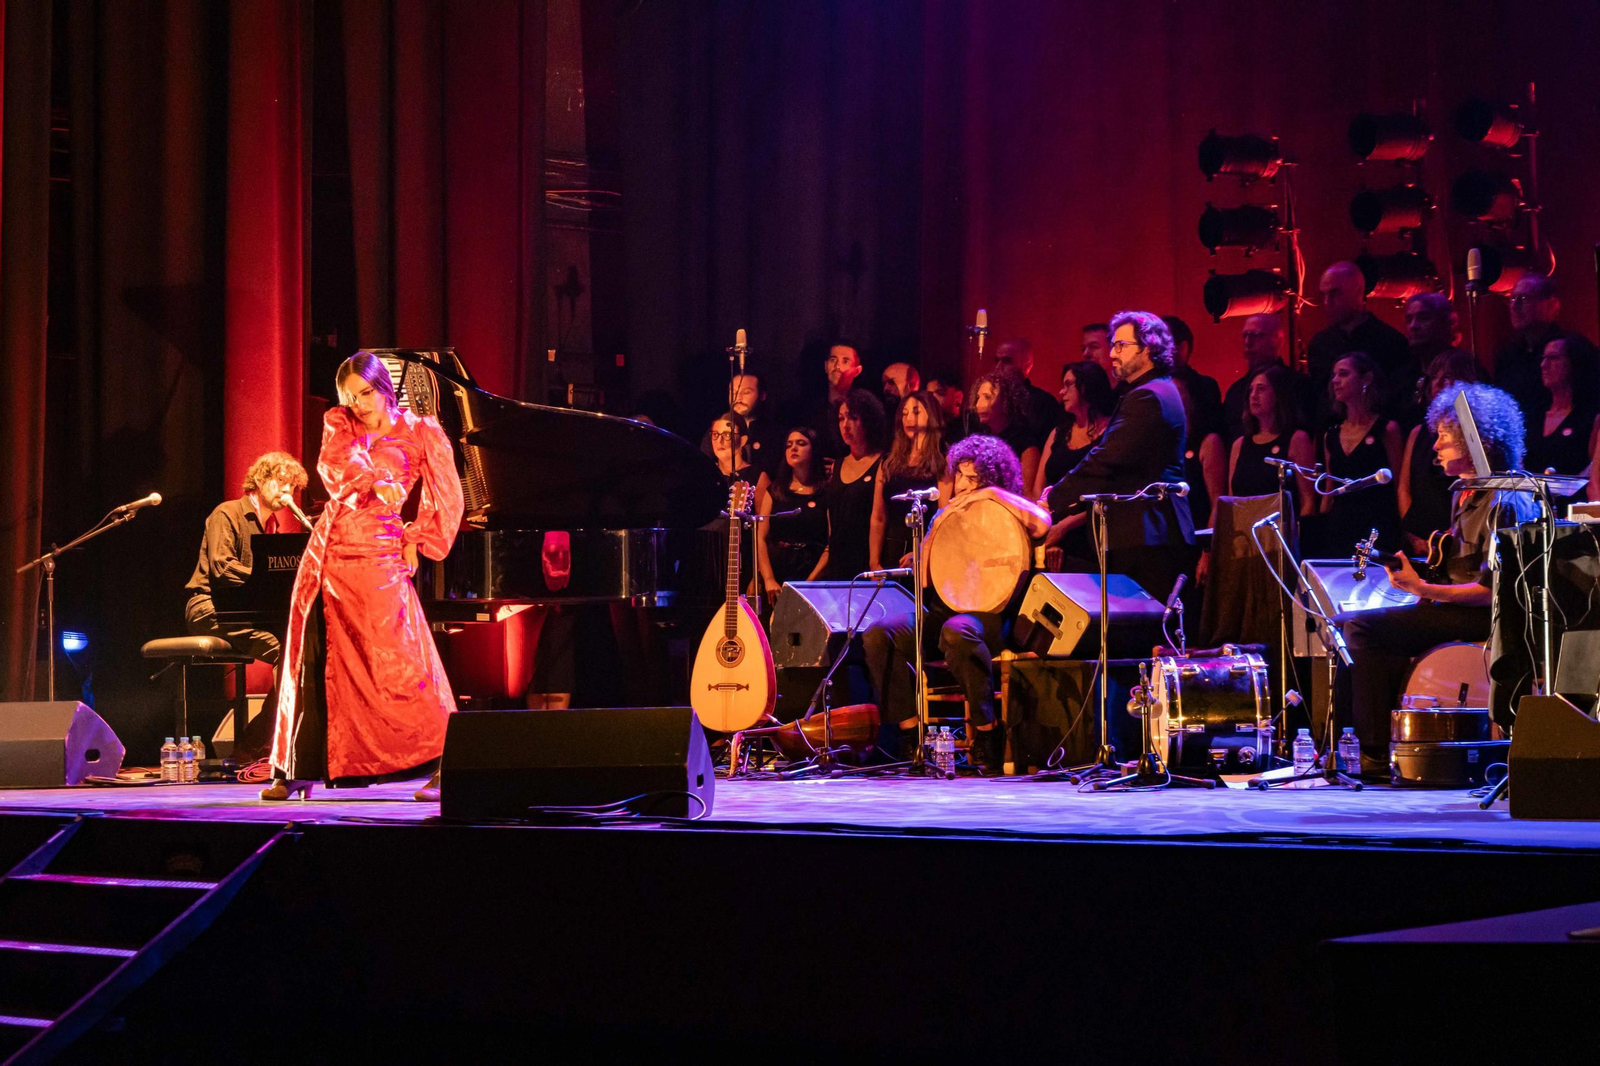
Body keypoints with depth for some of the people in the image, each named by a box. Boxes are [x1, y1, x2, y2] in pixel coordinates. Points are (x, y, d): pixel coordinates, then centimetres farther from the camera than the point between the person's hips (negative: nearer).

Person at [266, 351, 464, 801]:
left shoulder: (418, 434, 3)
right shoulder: (339, 425, 11)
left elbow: (446, 499, 6)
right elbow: (333, 468, -9)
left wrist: (414, 543, -1)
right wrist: (376, 481, -26)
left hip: (377, 561, -4)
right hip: (328, 557, 4)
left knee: (397, 664, -12)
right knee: (313, 667, 7)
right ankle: (296, 771, 16)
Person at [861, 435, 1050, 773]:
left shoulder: (1006, 515, 8)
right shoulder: (944, 515, 19)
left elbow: (1042, 523, -17)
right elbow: (922, 578, 13)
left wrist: (992, 494, -10)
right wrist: (937, 528, 1)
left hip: (988, 615, -5)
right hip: (940, 610, 5)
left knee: (957, 631, -41)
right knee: (879, 633, -23)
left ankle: (987, 731, -27)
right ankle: (910, 733, -19)